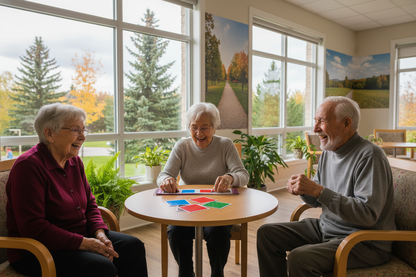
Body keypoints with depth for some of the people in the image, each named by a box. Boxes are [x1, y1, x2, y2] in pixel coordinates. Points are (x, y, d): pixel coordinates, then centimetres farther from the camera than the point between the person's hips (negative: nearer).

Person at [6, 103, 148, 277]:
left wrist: (99, 233, -7)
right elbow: (33, 228, -23)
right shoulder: (28, 166, -18)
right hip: (39, 250, -7)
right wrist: (84, 243, -23)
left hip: (80, 236, 8)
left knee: (133, 247, -8)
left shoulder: (74, 162, 7)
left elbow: (90, 204, 12)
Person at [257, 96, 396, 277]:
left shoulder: (370, 156, -19)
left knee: (299, 258, -31)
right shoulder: (328, 152, 6)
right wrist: (302, 189, -9)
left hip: (365, 241, -8)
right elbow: (317, 201, 15)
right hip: (325, 227, 8)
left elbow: (368, 214, -27)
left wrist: (318, 190, -29)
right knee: (266, 233, 2)